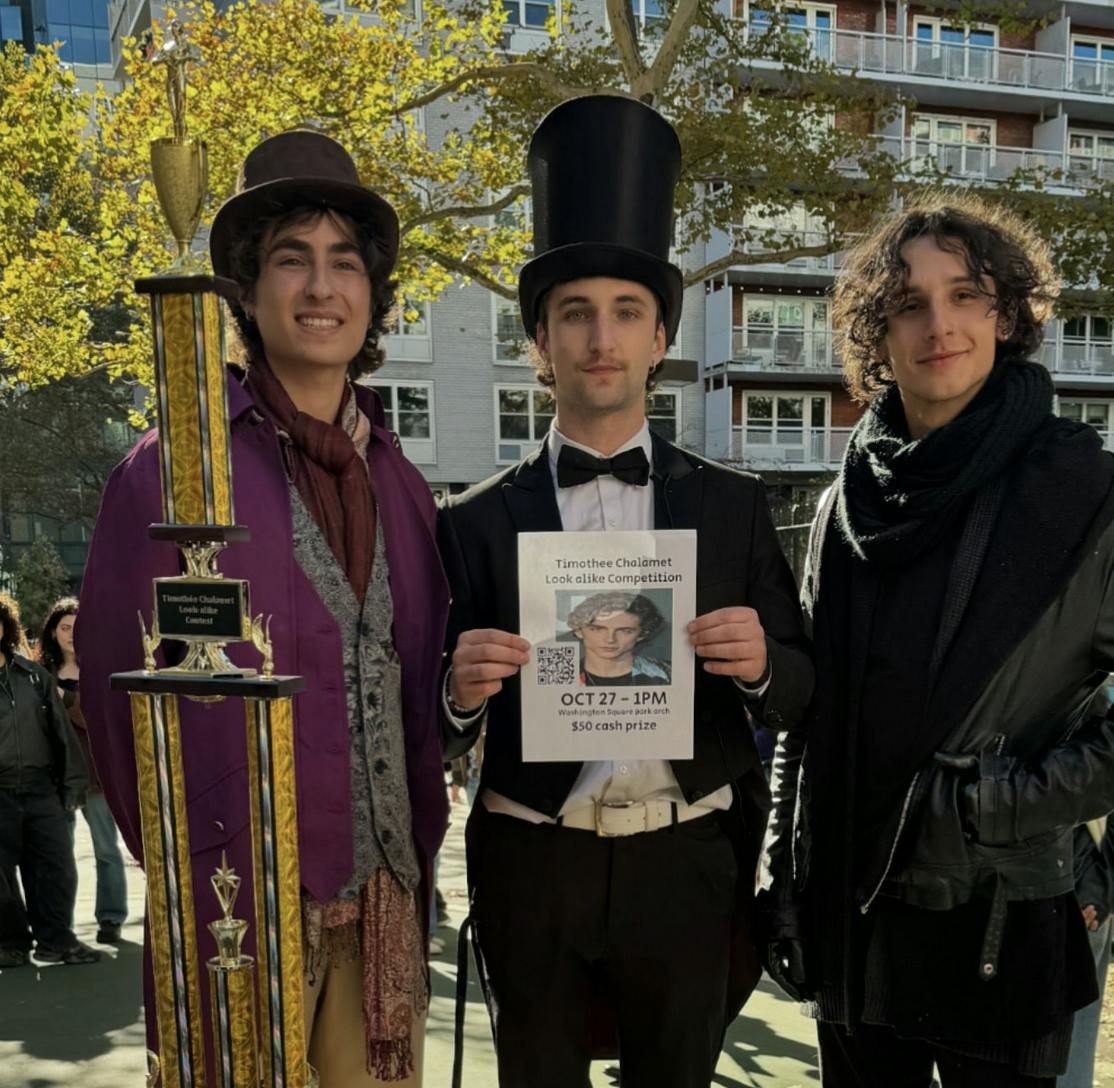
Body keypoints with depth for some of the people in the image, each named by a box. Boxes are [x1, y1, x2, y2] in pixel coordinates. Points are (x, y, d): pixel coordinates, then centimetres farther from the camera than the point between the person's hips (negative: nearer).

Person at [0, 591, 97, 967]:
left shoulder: (32, 674, 10)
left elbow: (61, 730, 11)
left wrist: (73, 784, 7)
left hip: (42, 789, 3)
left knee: (58, 867, 4)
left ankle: (56, 940, 18)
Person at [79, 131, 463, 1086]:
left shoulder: (402, 485, 5)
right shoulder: (170, 476, -8)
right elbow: (119, 691, -5)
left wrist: (417, 854, 6)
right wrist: (188, 867, -2)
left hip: (386, 906, 4)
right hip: (237, 898, -4)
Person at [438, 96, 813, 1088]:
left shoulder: (733, 504, -1)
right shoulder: (477, 521, -3)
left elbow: (799, 687, 2)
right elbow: (444, 715, 1)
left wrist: (759, 664, -19)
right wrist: (462, 688, -21)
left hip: (687, 865, 1)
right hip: (532, 867, 0)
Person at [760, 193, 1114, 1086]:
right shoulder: (850, 505, 2)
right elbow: (808, 717, 6)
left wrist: (1011, 800, -15)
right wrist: (781, 881, 6)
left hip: (1000, 921, -3)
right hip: (849, 917, 4)